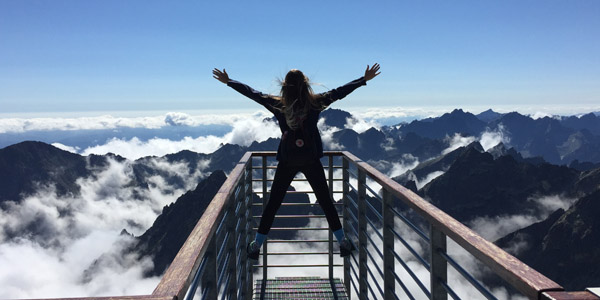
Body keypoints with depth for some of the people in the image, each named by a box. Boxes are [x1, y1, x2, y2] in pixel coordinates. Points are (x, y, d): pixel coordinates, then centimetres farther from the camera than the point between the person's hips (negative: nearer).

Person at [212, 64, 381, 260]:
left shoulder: (278, 104, -4)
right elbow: (339, 92, 1)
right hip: (311, 161, 0)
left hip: (287, 162, 0)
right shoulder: (315, 103, -5)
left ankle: (256, 246, 17)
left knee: (273, 204, 10)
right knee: (325, 202, 11)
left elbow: (252, 93, 6)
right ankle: (343, 242, 18)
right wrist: (364, 79, 11)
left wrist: (228, 81, 18)